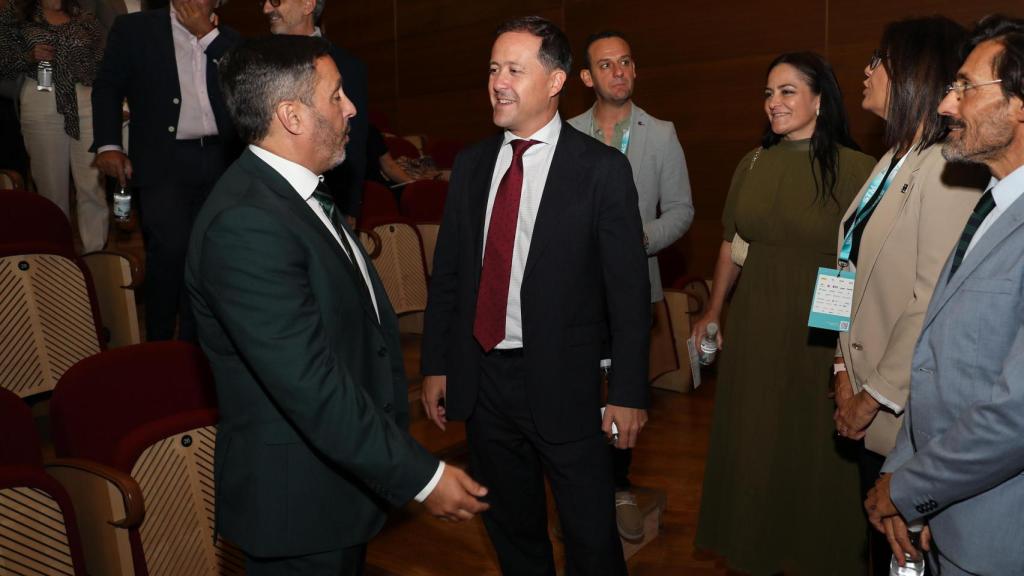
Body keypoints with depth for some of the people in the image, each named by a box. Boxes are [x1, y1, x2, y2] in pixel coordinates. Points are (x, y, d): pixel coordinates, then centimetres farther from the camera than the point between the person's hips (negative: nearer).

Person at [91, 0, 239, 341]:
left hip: (218, 161, 3)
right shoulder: (134, 28, 6)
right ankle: (158, 342, 3)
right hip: (163, 161, -3)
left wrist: (207, 33, -6)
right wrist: (108, 145, -6)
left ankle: (192, 342, 20)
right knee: (170, 247, -17)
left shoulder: (227, 39, 13)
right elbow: (107, 87, 5)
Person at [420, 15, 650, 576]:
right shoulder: (471, 163, 5)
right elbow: (446, 272, 9)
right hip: (481, 376, 5)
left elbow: (628, 290, -8)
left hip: (563, 383, -4)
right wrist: (435, 364, 8)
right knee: (510, 526, 21)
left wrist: (628, 392, -9)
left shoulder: (602, 168, -9)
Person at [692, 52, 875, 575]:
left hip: (821, 331, -4)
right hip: (754, 326, 5)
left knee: (816, 449, 11)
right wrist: (713, 311, 10)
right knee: (750, 443, 16)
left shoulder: (855, 169, -11)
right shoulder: (753, 164, 5)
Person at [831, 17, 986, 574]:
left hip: (905, 412, -7)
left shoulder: (947, 172, -18)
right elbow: (856, 275, 7)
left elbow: (933, 304, -22)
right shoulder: (893, 161, 9)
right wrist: (847, 372, 1)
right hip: (868, 401, 7)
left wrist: (876, 395, -14)